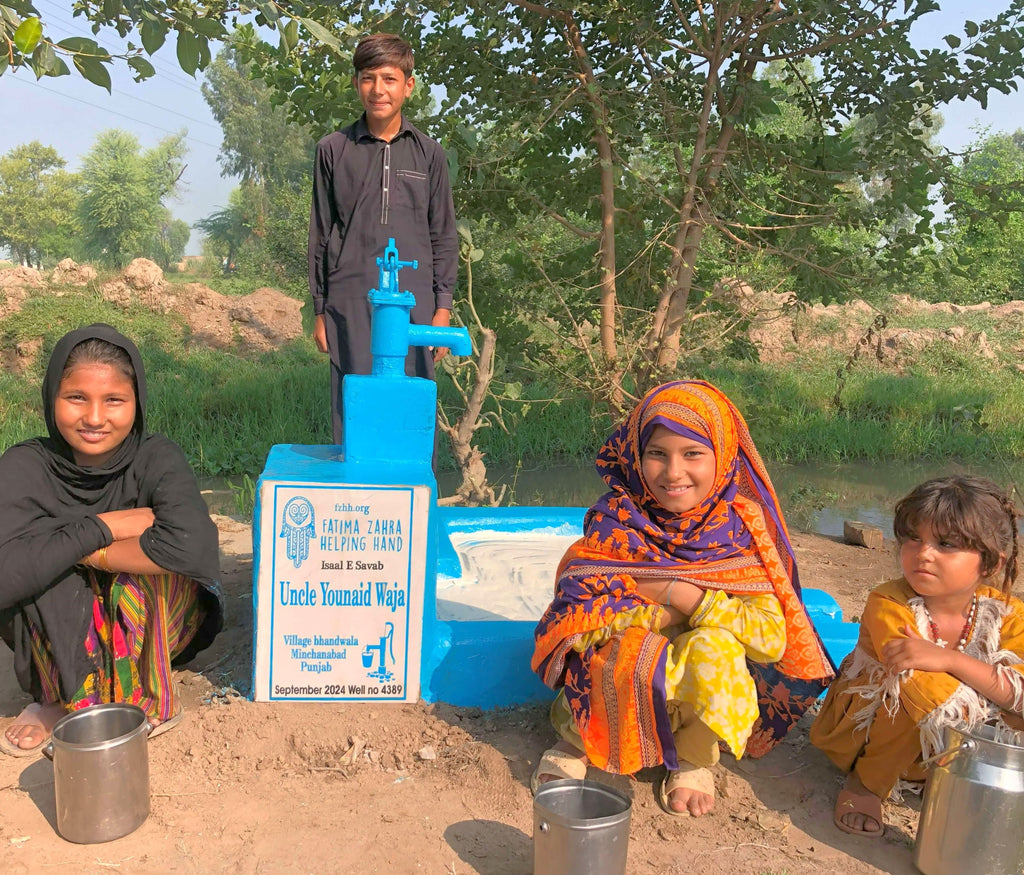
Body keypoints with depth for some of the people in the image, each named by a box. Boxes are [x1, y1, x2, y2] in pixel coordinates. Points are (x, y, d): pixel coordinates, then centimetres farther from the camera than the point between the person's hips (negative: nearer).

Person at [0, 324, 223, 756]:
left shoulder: (157, 458, -20)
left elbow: (191, 545, -40)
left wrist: (78, 551, -29)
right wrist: (100, 528, -31)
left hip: (154, 622, -1)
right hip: (57, 634, 1)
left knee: (152, 552, -30)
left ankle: (147, 698, -9)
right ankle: (61, 695, -5)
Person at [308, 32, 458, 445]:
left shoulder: (429, 153, 8)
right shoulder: (333, 150, 6)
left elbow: (443, 236, 10)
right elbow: (320, 235, 9)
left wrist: (443, 307, 3)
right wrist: (319, 310, 6)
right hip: (350, 304, 0)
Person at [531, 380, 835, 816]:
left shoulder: (739, 527, -8)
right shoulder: (615, 521, -9)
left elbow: (773, 637, -17)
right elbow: (577, 615, -17)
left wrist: (675, 591, -22)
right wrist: (669, 614, -22)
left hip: (709, 687, 1)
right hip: (624, 680, 0)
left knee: (714, 645, -31)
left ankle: (694, 760, -2)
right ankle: (577, 740, -1)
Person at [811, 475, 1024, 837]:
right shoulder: (888, 605, -27)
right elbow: (930, 694, -35)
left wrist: (947, 658, -38)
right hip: (862, 732, -4)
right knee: (918, 693, -35)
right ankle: (867, 784, -10)